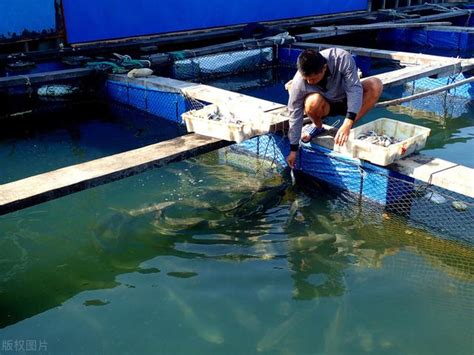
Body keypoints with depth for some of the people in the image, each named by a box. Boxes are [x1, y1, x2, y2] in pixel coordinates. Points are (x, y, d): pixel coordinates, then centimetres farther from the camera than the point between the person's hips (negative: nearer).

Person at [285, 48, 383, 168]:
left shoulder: (343, 59, -33)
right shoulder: (299, 82, -30)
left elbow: (354, 89, -34)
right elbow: (295, 115, -22)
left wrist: (347, 124, -45)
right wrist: (293, 150, -17)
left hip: (345, 100, 1)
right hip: (326, 106, -1)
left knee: (375, 85, -27)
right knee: (313, 102, -37)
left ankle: (347, 129, -18)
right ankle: (318, 127, -2)